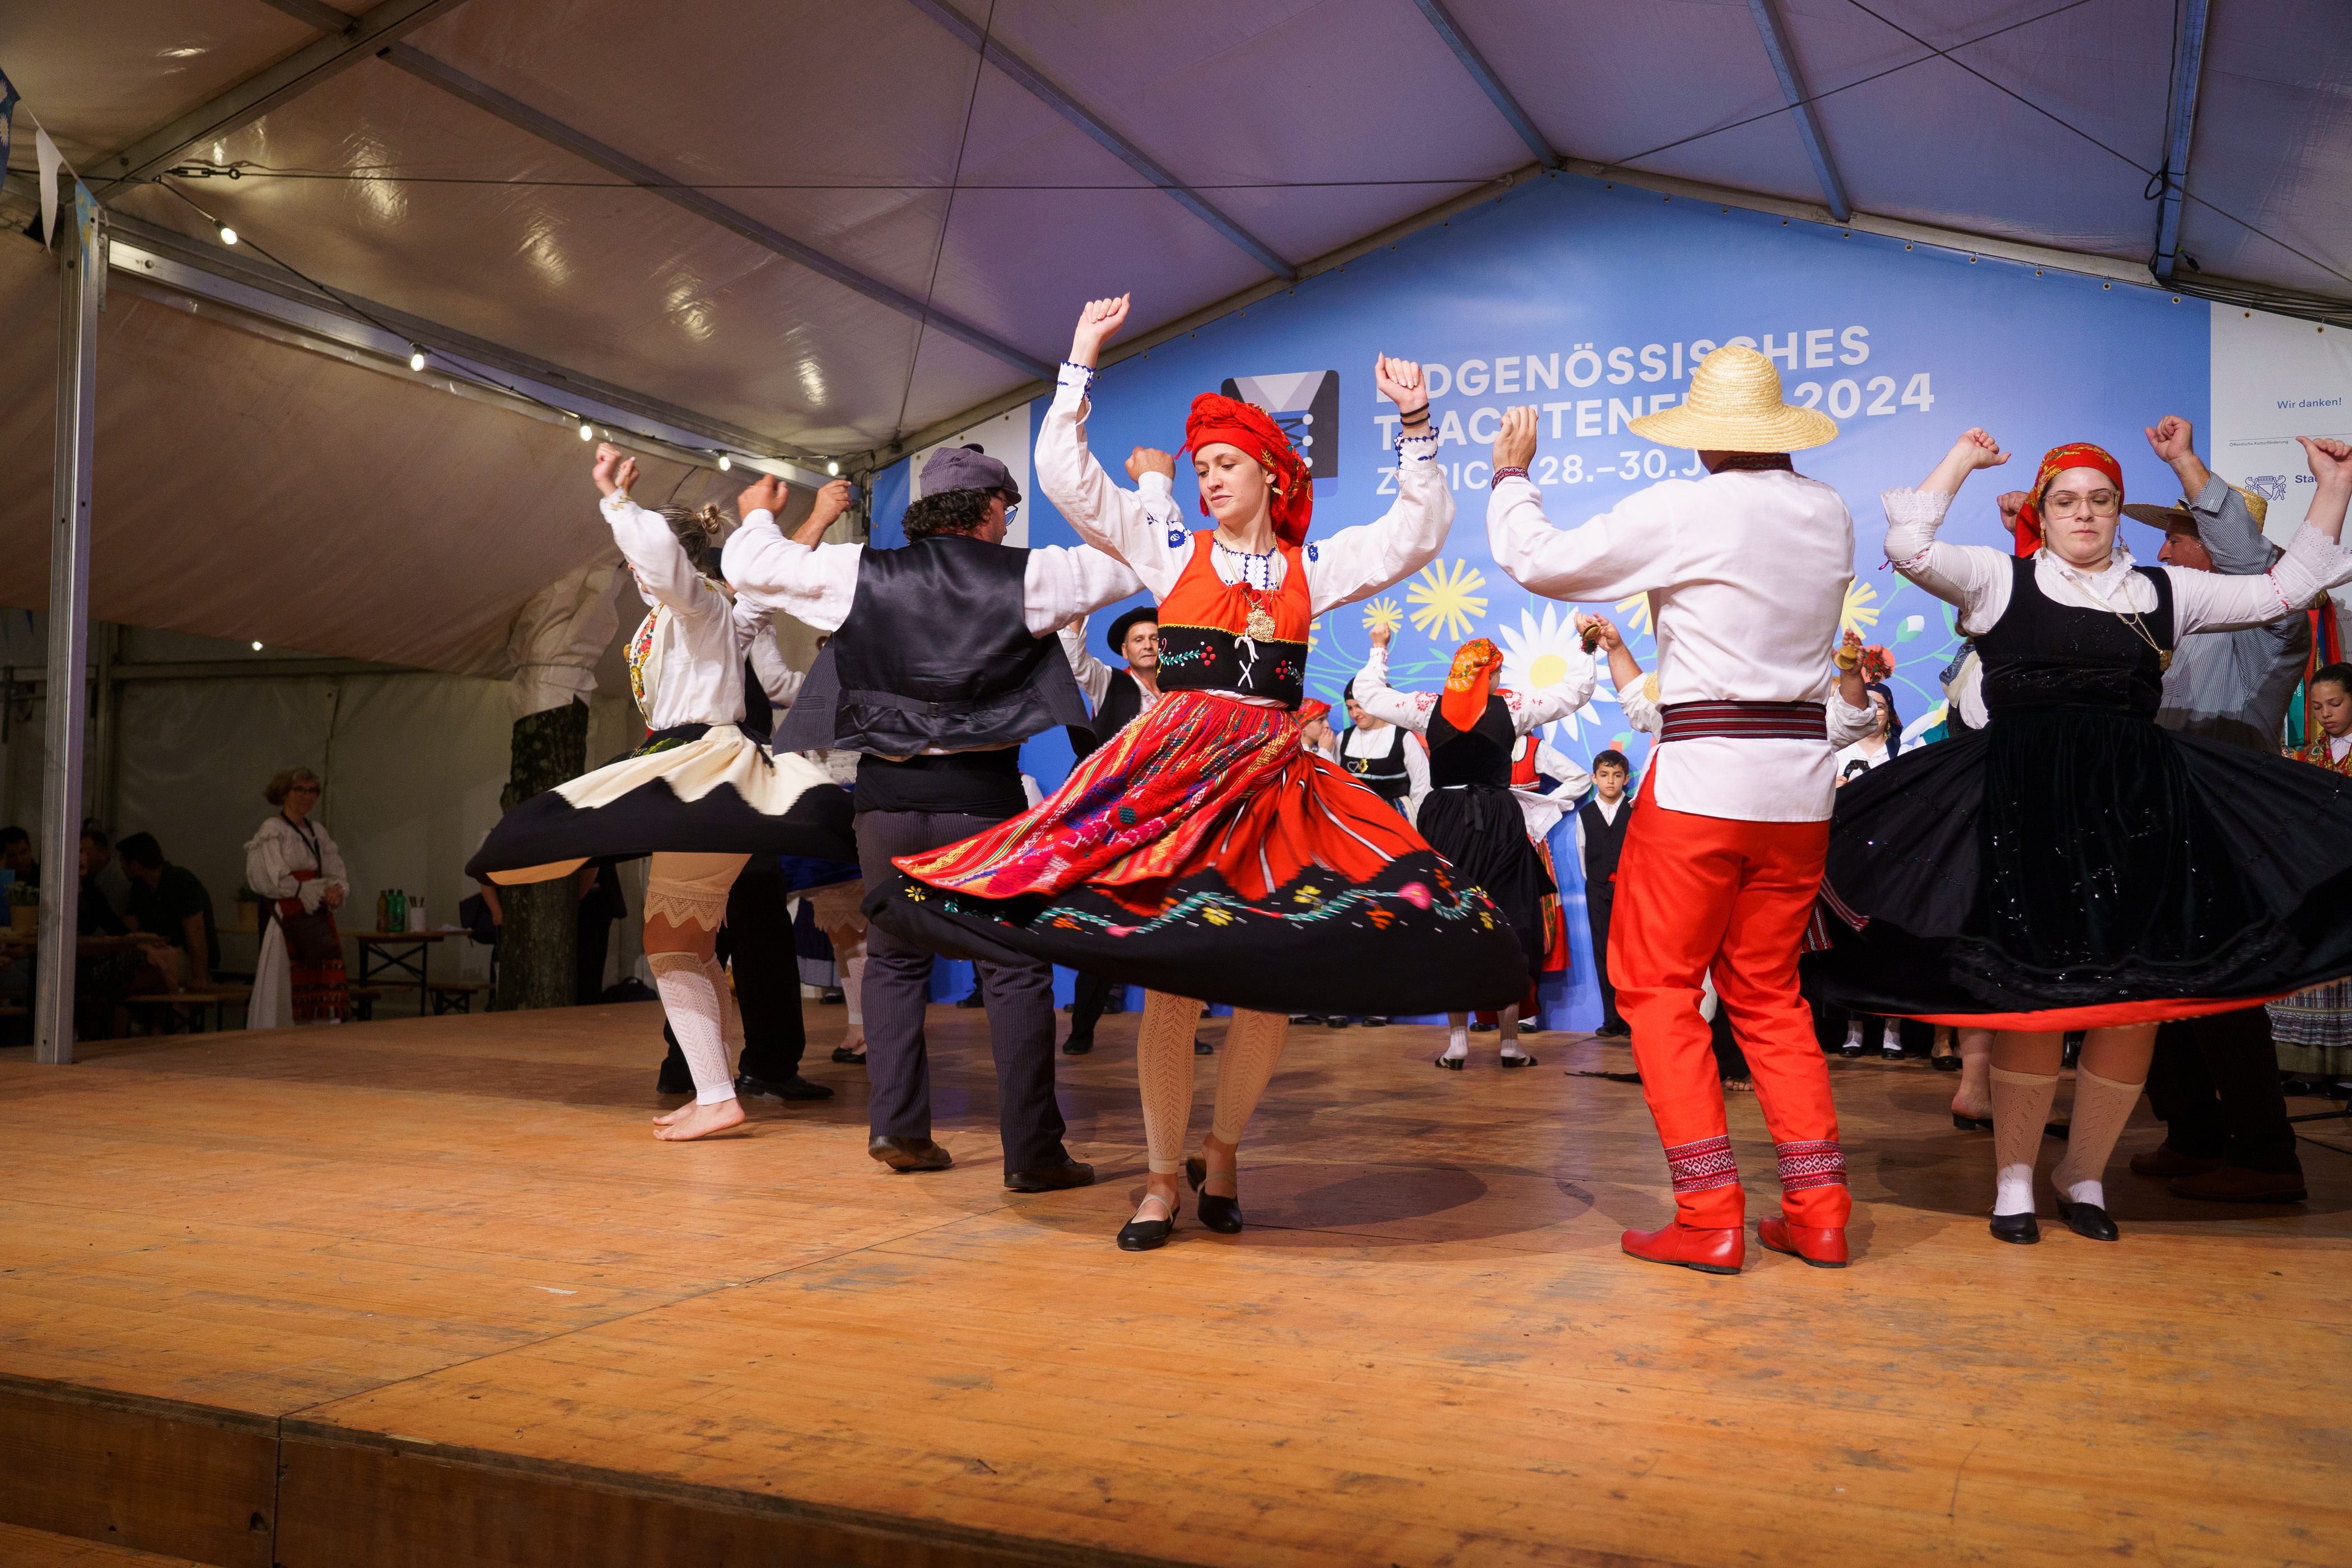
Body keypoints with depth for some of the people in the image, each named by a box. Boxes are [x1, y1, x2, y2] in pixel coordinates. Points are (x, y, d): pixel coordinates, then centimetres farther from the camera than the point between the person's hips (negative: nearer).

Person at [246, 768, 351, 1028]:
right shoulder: (272, 830, -2)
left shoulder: (318, 832, 18)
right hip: (287, 924, -6)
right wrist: (313, 890, -9)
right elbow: (271, 880, -11)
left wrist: (336, 890, -6)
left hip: (318, 924, 6)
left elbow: (338, 875, 16)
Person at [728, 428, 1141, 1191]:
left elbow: (753, 564, 12)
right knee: (1015, 970, 3)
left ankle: (896, 1125, 12)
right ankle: (1032, 1153, 2)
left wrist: (758, 512, 35)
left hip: (888, 794, 3)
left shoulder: (861, 573, 3)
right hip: (984, 796, -3)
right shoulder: (1022, 576, -3)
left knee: (895, 961, 18)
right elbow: (1131, 566, 6)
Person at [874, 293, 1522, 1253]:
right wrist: (1082, 363, 5)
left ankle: (1222, 1150, 18)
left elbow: (1418, 532, 11)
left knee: (1275, 979, -4)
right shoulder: (1171, 548, 11)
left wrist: (1415, 425, 4)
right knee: (1170, 977, -6)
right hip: (1175, 765, -1)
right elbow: (1066, 477, 7)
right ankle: (1162, 1177, 8)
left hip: (1275, 773, 2)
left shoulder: (1312, 564, 14)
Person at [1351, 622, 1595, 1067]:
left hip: (1443, 822, 1)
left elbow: (1367, 694, 12)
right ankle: (1510, 1043, 9)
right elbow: (1577, 690, 5)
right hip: (1499, 821, -1)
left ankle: (1457, 1042, 4)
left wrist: (1378, 650, 26)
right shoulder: (1511, 708, -3)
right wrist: (1582, 649, 19)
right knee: (1507, 927, 7)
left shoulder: (1427, 707, 0)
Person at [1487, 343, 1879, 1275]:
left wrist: (1511, 476, 12)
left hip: (1703, 777, -6)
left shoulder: (1681, 511, -10)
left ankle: (1709, 1218, 2)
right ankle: (1817, 1212, 15)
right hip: (1801, 778, 6)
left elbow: (1538, 562, -4)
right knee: (1767, 991, 15)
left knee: (1658, 987, 4)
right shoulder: (1831, 514, 8)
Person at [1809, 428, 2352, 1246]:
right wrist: (1961, 460, 5)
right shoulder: (2001, 579, 8)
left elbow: (2284, 589, 21)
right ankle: (2014, 1176, 12)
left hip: (2138, 809, 4)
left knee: (2136, 1001, -1)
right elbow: (1909, 545, -6)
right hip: (2025, 806, -3)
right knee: (2029, 999, -4)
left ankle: (2085, 1172, 18)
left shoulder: (2164, 590, 18)